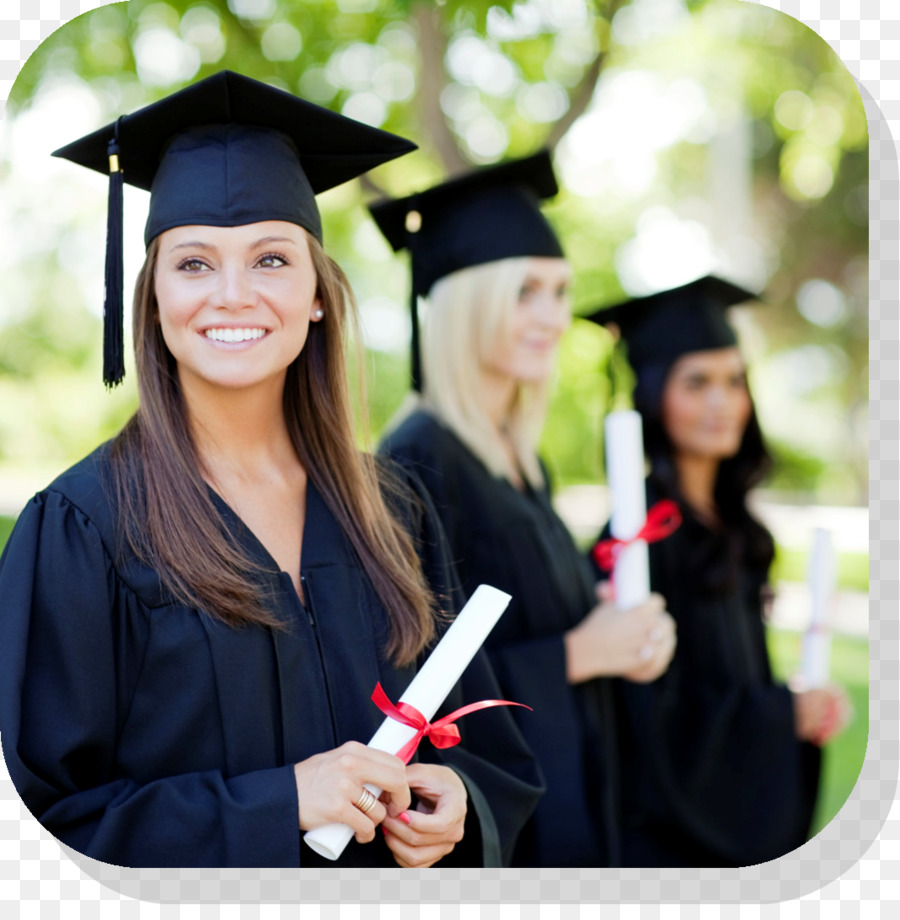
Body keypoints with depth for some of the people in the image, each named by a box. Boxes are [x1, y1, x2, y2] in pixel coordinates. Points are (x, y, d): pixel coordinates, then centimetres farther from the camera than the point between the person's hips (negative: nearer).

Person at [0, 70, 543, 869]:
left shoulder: (393, 514, -3)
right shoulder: (79, 528, -15)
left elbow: (491, 751, 3)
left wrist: (456, 802, -17)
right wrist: (274, 805, -25)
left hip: (390, 900, 3)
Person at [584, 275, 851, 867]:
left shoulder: (730, 527, 7)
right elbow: (651, 705, -20)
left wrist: (800, 706, 0)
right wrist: (786, 713, -13)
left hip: (741, 818, 8)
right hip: (669, 826, -8)